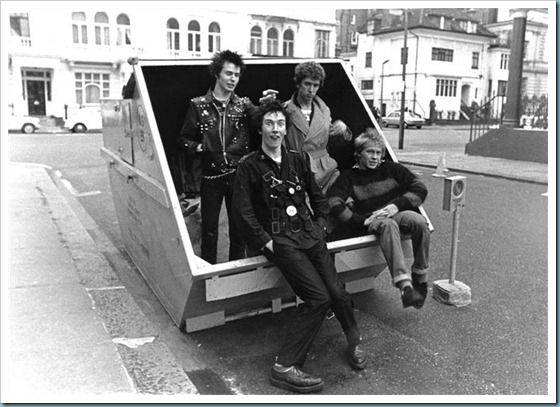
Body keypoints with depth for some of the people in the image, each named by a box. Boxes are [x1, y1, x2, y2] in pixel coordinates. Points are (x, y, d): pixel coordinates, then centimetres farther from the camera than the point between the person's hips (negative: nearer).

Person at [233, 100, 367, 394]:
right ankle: (285, 367, -8)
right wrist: (266, 242, -11)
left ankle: (354, 342, 21)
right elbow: (243, 211, -5)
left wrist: (320, 224, 12)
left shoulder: (297, 161, 18)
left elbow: (318, 197, 26)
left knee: (337, 292, -9)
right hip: (279, 240, -5)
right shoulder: (249, 166, 1)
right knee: (318, 297, -19)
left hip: (309, 234, 5)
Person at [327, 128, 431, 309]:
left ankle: (420, 278, -15)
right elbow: (334, 204, -6)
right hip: (371, 221, -2)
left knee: (419, 221, -32)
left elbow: (420, 188, 8)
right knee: (387, 225, -39)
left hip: (396, 214, 3)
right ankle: (405, 287, -50)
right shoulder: (349, 176, 7)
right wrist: (363, 220, -14)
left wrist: (397, 206, -8)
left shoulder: (390, 169, 13)